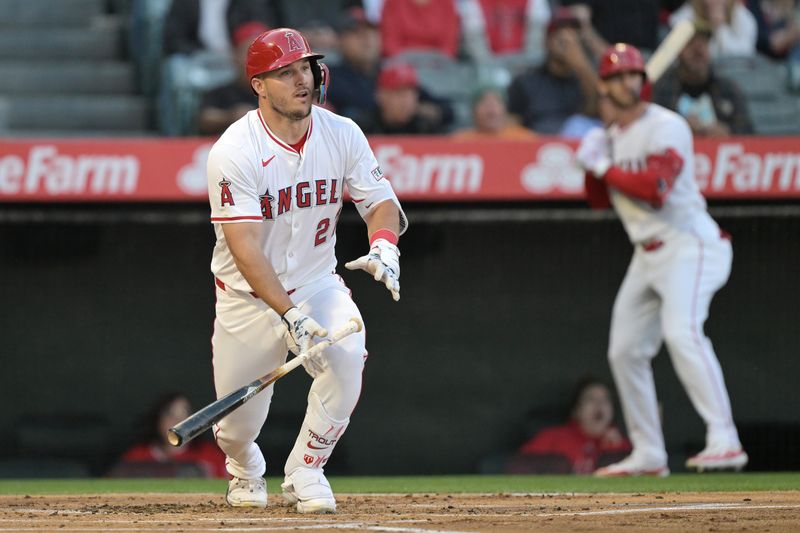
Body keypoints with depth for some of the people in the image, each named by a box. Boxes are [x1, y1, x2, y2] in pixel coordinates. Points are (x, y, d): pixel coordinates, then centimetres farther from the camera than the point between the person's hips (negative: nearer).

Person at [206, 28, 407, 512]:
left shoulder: (341, 134, -7)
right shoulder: (235, 152, -21)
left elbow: (381, 202, -2)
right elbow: (244, 248, -27)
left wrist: (384, 245, -27)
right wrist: (290, 314, -37)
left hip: (317, 282, 2)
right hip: (249, 295, -2)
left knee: (347, 353, -29)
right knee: (240, 422, 2)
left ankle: (305, 470, -8)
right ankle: (245, 471, 43)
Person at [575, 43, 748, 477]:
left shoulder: (666, 127, -11)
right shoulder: (612, 135, 14)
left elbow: (655, 189, -23)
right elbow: (600, 200, 17)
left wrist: (603, 166, -14)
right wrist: (593, 162, -1)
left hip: (688, 243, -9)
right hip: (647, 256, 9)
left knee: (681, 331, -28)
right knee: (625, 351, 9)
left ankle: (724, 441, -36)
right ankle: (648, 455, 20)